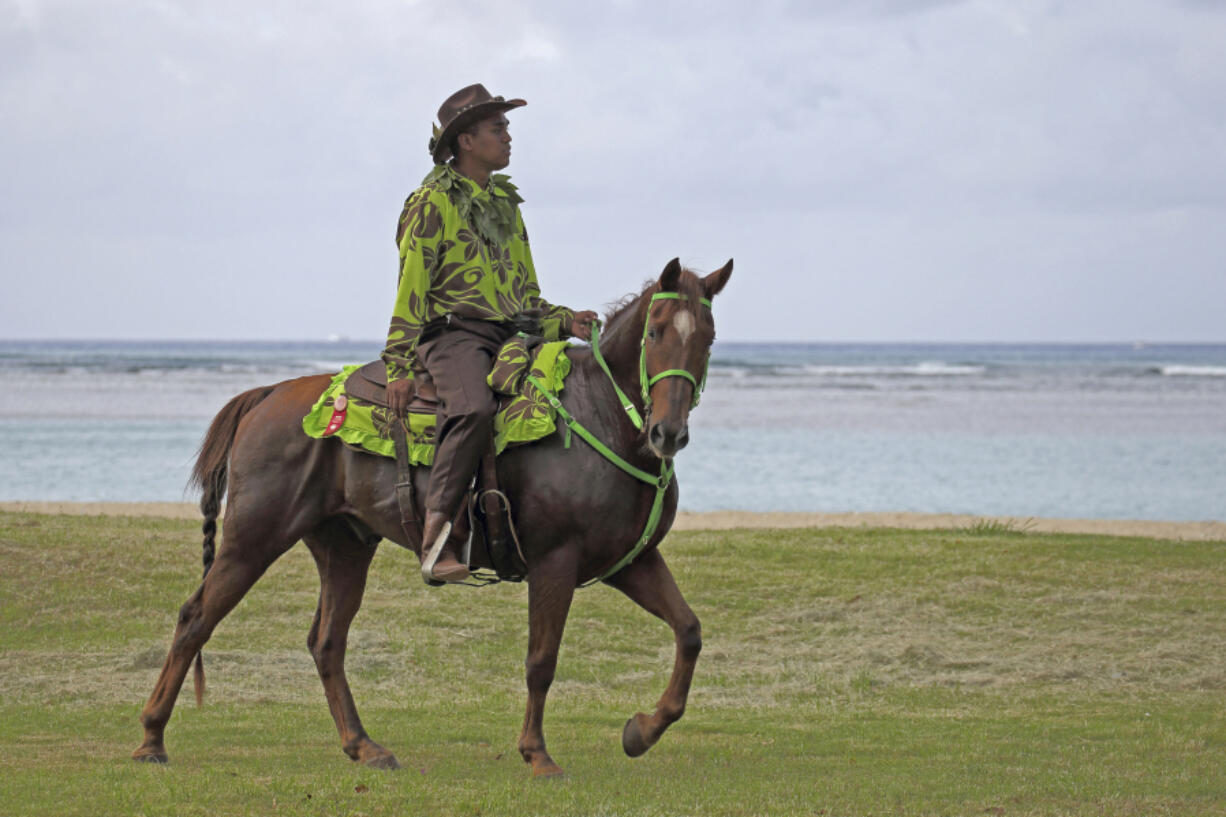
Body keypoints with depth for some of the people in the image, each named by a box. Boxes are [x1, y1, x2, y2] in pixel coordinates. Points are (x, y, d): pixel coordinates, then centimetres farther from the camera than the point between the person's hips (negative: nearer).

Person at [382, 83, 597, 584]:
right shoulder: (432, 203, 1)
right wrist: (399, 367, -13)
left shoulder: (506, 205, 23)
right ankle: (435, 537, -40)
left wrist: (564, 321, 7)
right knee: (475, 408, -37)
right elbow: (410, 290, -5)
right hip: (453, 332, -8)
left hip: (511, 336, 8)